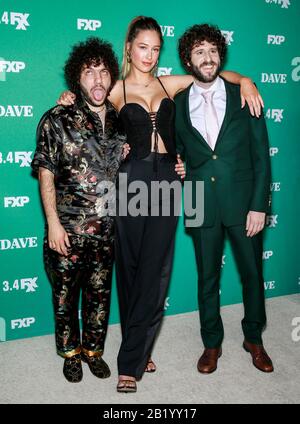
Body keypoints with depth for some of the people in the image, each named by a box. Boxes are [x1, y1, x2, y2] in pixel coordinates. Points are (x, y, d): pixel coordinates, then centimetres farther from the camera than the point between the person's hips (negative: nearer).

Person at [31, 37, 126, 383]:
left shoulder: (120, 121, 6)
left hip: (107, 230, 3)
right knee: (66, 294, 11)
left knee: (100, 293, 15)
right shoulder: (57, 120, -5)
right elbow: (46, 174, -8)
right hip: (68, 229, -3)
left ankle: (93, 349, 36)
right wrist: (53, 223, -14)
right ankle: (70, 352, 33)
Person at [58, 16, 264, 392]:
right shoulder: (117, 90, 7)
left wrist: (245, 81, 6)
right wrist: (70, 100, 3)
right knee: (131, 267, 4)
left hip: (167, 179, 2)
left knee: (155, 269, -1)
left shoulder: (169, 84, 12)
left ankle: (131, 360, 11)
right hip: (133, 179, -2)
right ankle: (139, 351, 20)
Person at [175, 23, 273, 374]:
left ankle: (253, 338, 35)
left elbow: (261, 155, -2)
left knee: (252, 274, 12)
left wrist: (258, 205, -8)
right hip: (202, 207, 1)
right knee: (207, 278, 12)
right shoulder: (177, 105, 3)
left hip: (243, 202, 0)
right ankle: (212, 343, 31)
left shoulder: (243, 96, 1)